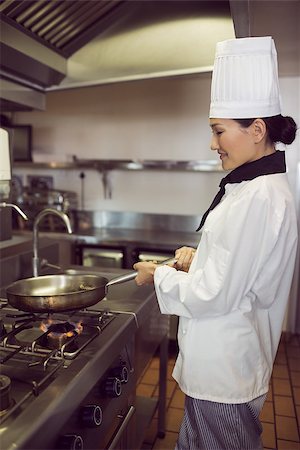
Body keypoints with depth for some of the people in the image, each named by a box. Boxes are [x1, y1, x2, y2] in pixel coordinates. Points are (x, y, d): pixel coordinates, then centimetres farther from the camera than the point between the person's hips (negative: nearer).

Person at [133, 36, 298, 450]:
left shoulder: (259, 199, -26)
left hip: (225, 369, -9)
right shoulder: (258, 187, 6)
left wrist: (158, 275, -11)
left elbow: (217, 295, -25)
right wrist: (199, 260, 0)